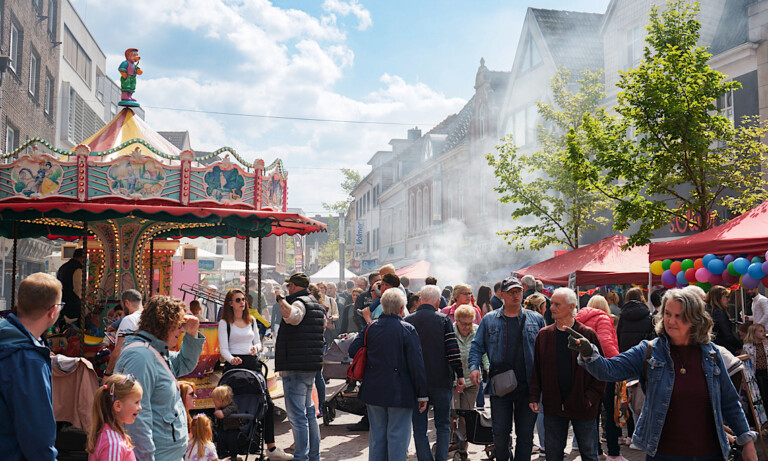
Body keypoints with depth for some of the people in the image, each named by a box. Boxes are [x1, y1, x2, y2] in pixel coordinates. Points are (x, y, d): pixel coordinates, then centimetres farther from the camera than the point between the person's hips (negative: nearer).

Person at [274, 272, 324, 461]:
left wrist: (281, 299, -25)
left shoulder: (300, 303, -14)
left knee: (297, 415, -6)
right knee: (309, 412, 17)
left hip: (295, 367, -10)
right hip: (311, 367, 10)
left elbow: (291, 316, -38)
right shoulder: (317, 305, 17)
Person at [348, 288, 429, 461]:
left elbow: (353, 351, 1)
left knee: (377, 435, 15)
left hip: (374, 391, 4)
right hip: (400, 393, -4)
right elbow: (416, 364, -13)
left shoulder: (370, 328, 0)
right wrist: (422, 394, -8)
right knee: (397, 436, 4)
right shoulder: (407, 330, -11)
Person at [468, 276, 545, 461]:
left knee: (526, 434, 7)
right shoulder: (489, 320, 6)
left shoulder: (535, 319, 7)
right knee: (500, 434, 4)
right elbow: (477, 346, 7)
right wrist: (474, 366, -9)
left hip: (527, 387, 0)